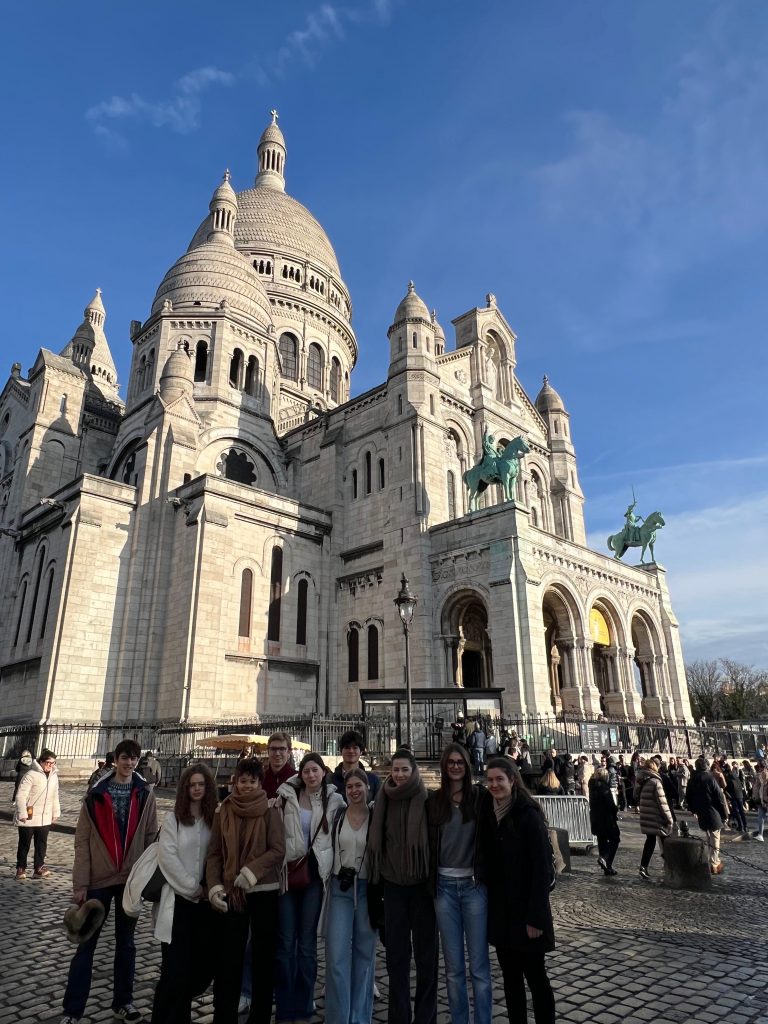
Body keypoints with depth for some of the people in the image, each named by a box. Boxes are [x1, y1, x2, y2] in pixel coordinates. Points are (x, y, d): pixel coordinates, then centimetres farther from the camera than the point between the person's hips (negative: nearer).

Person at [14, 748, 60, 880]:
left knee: (42, 844, 8)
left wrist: (56, 812, 12)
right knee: (24, 844, 8)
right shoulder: (31, 775, -15)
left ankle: (39, 868, 16)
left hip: (45, 818, 5)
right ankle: (21, 869, 21)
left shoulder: (54, 776, 6)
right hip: (29, 817, -5)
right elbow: (21, 795, -16)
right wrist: (22, 814, -19)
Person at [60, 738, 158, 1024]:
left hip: (131, 879, 2)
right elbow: (82, 841, -5)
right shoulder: (96, 794, -4)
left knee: (125, 942, 14)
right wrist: (80, 883, -9)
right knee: (86, 943, 5)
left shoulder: (144, 794, -1)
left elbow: (151, 838, 1)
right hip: (98, 879, -1)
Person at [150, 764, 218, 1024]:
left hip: (205, 902, 3)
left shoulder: (216, 819, 4)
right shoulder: (173, 818, -4)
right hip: (179, 900, -3)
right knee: (176, 970, -6)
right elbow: (167, 858, -10)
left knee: (204, 966, 8)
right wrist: (193, 888, -10)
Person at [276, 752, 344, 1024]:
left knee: (307, 942, 8)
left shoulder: (334, 801, 0)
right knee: (285, 941, 5)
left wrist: (331, 868, 1)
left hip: (315, 872, 0)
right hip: (287, 870, 0)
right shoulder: (288, 797, -1)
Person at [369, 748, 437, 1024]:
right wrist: (377, 877, 9)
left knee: (425, 951, 8)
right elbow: (376, 840, 9)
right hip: (393, 883, 3)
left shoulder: (426, 800, -9)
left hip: (422, 883, -3)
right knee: (396, 952, 10)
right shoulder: (383, 802, 1)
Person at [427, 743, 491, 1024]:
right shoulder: (433, 800, 2)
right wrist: (430, 881, 2)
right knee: (453, 966, 11)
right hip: (444, 886, 2)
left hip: (474, 885, -2)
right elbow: (428, 842, 6)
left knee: (479, 964, 5)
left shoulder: (481, 797, -3)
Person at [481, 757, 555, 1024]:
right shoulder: (488, 814, 3)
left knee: (535, 976, 7)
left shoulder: (528, 815, -15)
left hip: (526, 909, -5)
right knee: (510, 976, 15)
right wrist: (490, 904, 5)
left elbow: (542, 868, -16)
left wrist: (535, 916, -17)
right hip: (500, 911, 6)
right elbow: (487, 861, 8)